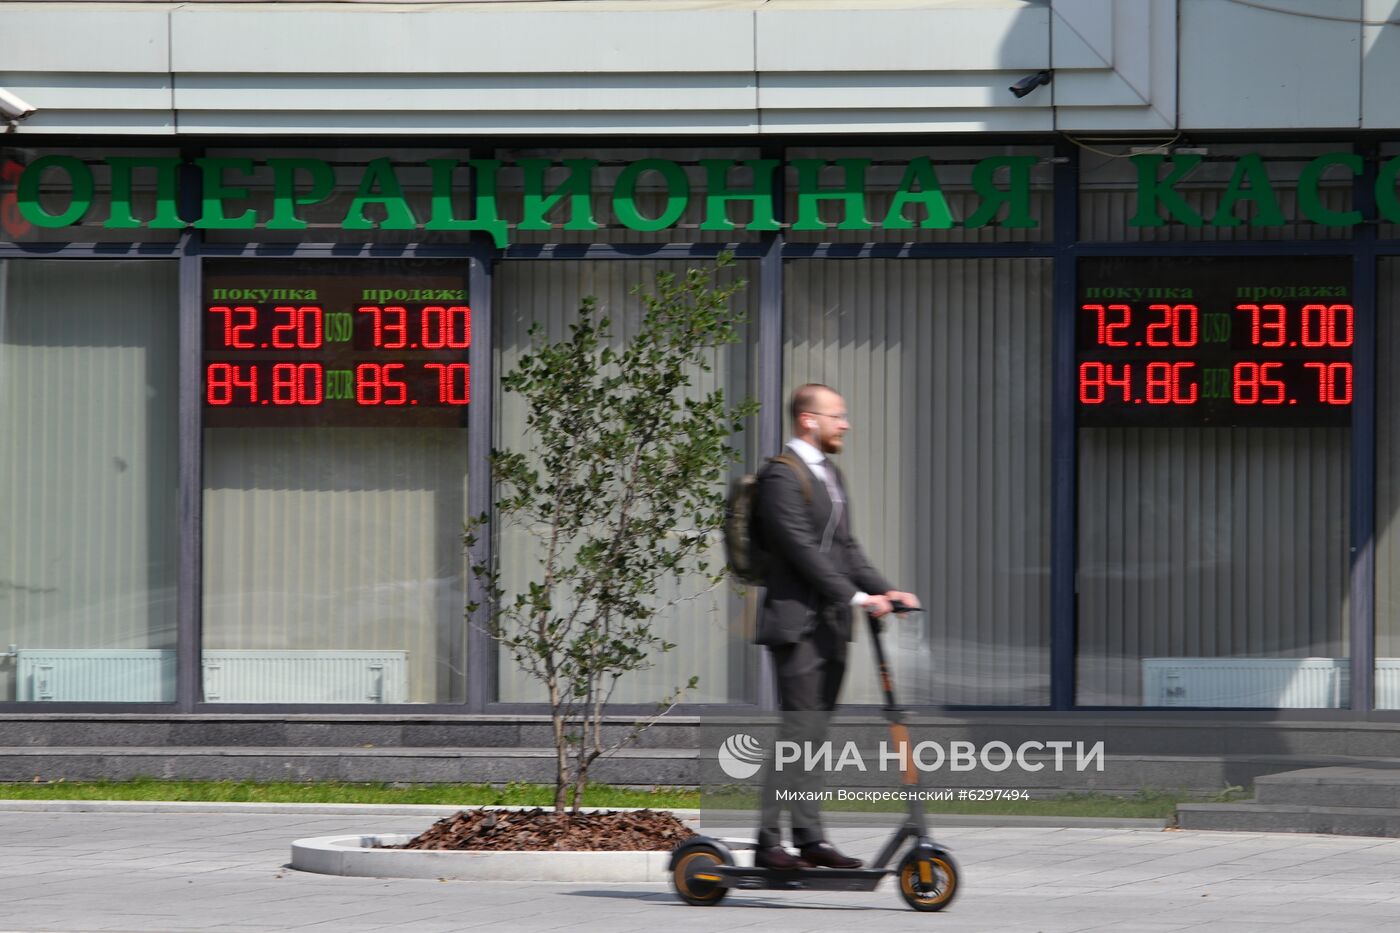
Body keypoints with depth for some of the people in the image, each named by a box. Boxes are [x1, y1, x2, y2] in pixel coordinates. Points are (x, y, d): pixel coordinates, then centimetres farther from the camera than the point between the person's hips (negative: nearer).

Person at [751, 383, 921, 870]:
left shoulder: (829, 474, 19)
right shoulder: (782, 475, -11)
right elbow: (803, 549, -18)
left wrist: (884, 590, 5)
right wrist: (856, 597, -22)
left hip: (831, 627, 9)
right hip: (797, 623, -9)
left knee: (814, 736, 9)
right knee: (798, 732, -11)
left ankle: (810, 839, 10)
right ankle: (768, 842, -9)